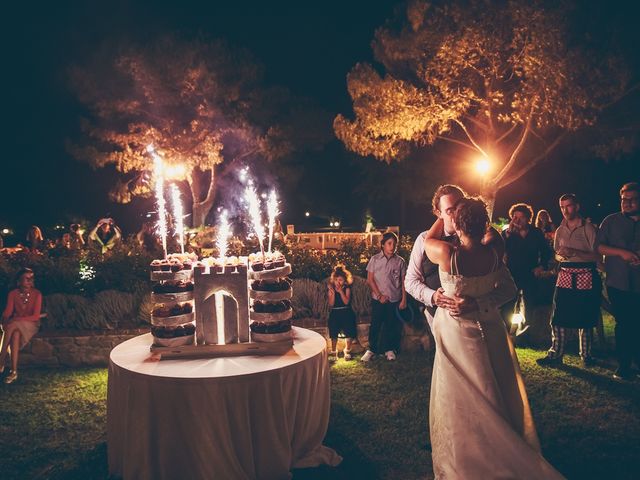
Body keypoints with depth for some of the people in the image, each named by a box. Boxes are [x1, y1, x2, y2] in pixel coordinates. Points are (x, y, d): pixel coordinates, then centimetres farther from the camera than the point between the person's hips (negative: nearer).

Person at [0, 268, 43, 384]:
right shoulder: (13, 294, 2)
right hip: (15, 324, 2)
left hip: (31, 325, -2)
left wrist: (18, 319, -27)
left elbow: (36, 316, -13)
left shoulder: (37, 294, -7)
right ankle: (14, 371, -37)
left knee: (12, 326, -34)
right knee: (15, 334, -34)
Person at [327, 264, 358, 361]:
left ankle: (347, 350, 22)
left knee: (349, 332, 0)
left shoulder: (347, 288, -5)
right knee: (334, 333, 3)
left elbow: (346, 301, -17)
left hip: (346, 313, -1)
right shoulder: (331, 289, -1)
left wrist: (341, 291, -22)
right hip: (335, 313, 1)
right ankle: (333, 352, 19)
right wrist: (333, 293, -19)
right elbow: (331, 304, -8)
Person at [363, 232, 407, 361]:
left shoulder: (400, 261, -2)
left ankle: (389, 349, 25)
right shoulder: (375, 259, -4)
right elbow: (370, 279, -2)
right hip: (378, 299, 0)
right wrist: (379, 295, -8)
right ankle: (371, 349, 17)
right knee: (375, 325, 5)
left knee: (392, 325, 9)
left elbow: (403, 281, 1)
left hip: (395, 300, 1)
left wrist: (404, 300, -2)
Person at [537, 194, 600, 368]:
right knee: (558, 317, 0)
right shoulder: (560, 230, 13)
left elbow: (596, 255, -9)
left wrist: (574, 252, -20)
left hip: (585, 277, -4)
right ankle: (555, 354, 7)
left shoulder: (589, 228, -3)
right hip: (565, 276, 4)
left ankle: (586, 355, 17)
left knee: (585, 319, 3)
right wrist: (561, 256, -2)